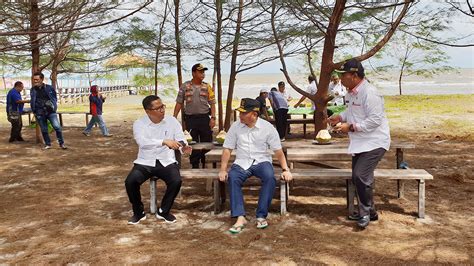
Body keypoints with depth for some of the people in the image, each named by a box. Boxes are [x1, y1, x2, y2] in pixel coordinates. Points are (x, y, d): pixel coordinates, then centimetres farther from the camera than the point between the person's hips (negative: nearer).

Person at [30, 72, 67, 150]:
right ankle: (47, 144, 21)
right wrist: (34, 111, 14)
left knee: (57, 127, -12)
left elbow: (55, 98, 11)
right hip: (39, 113, 2)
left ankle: (61, 143, 0)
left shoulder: (49, 88, 0)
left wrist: (52, 104, -3)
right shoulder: (33, 90, 8)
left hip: (50, 111, -2)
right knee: (44, 130, 7)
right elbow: (32, 102, 21)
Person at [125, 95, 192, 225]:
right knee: (130, 182, -26)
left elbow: (181, 139, -1)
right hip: (145, 162, 0)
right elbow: (142, 142, -24)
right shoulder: (139, 124, -5)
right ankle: (138, 212, 3)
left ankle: (163, 211, 1)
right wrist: (164, 142, -38)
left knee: (176, 181, -27)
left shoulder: (172, 121, 1)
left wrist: (184, 148, -26)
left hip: (167, 162, 1)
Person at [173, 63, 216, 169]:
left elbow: (212, 103, 4)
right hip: (190, 119, 0)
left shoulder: (207, 87, 5)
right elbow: (179, 103, 5)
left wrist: (213, 118, -6)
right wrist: (174, 118, 0)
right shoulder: (185, 86, 3)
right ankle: (195, 166, 18)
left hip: (204, 118, 1)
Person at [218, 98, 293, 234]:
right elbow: (227, 149, 3)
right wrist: (223, 170, -7)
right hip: (242, 162, 1)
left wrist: (285, 169, -9)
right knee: (232, 178, -31)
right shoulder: (235, 126, 1)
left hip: (261, 161, -1)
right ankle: (240, 217, -29)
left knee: (270, 178, -33)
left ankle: (261, 216, -22)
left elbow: (278, 150, 0)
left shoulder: (267, 127, -3)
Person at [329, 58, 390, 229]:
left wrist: (350, 127, -24)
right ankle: (368, 212, 30)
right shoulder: (351, 92, 8)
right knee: (358, 178, 14)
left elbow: (375, 120, -26)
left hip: (374, 142, -10)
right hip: (359, 143, 10)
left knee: (361, 176, -18)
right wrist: (340, 117, 5)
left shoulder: (369, 93, -22)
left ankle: (366, 212, 2)